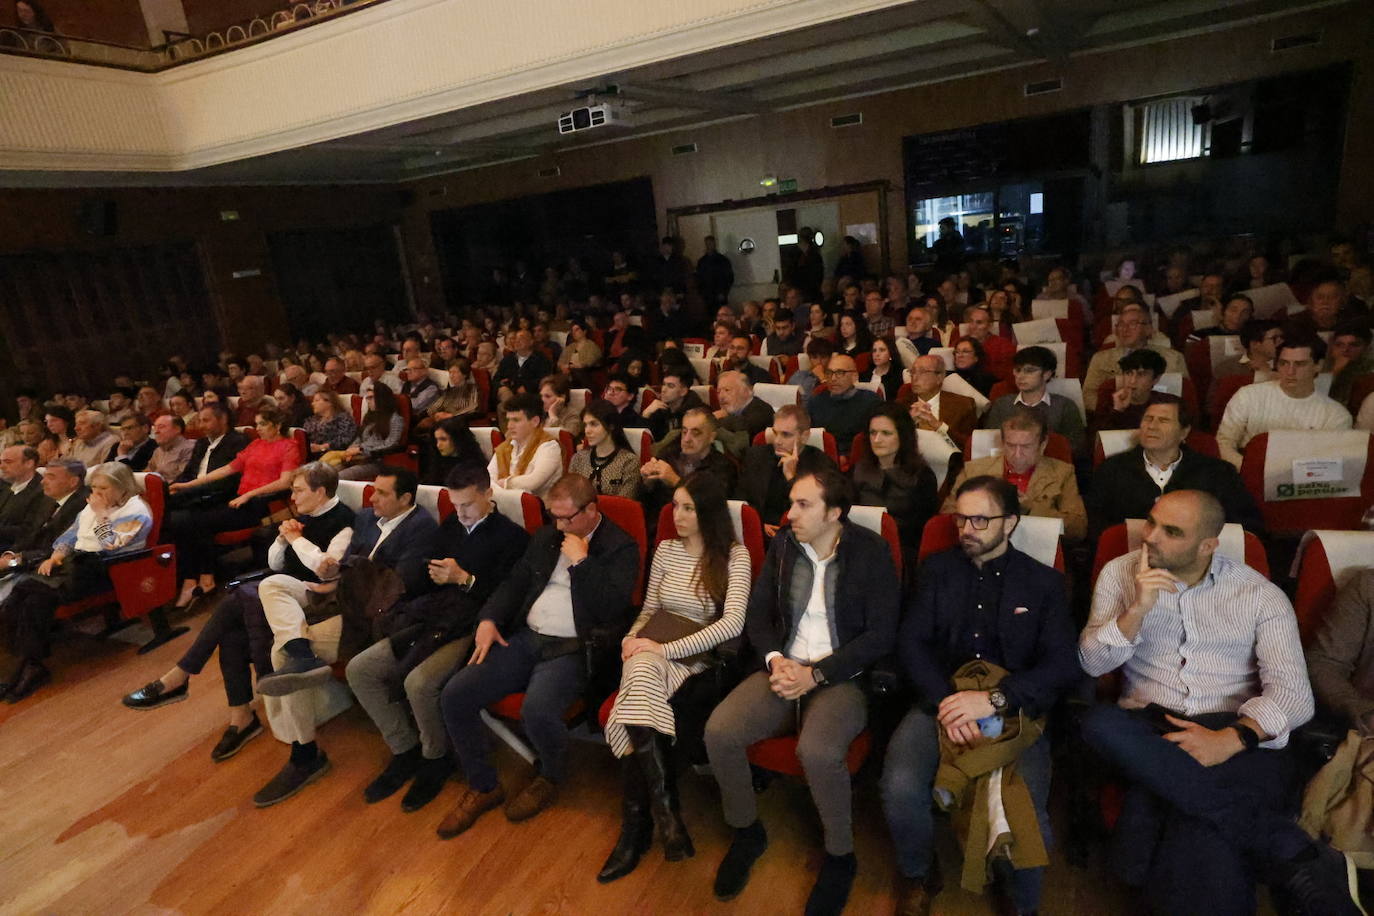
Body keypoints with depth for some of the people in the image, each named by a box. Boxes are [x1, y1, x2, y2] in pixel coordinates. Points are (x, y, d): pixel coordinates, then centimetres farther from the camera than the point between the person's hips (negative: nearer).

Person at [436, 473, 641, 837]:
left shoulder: (621, 548, -4)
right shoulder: (546, 537, 16)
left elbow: (611, 607, -16)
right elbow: (515, 582, 20)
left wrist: (580, 561, -16)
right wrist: (489, 619, 4)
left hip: (573, 649, -6)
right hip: (524, 639, 7)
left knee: (537, 709, -33)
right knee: (454, 695, -9)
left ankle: (550, 779, 4)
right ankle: (483, 786, 12)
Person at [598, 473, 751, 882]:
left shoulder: (735, 555, -3)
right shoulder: (665, 549, 12)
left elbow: (732, 623, -15)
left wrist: (665, 649, -19)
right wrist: (633, 637, -4)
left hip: (699, 657, -4)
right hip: (654, 653, 4)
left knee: (635, 701, -32)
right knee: (640, 670, -33)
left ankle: (637, 824, -18)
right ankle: (664, 810, -26)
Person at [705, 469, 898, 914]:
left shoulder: (871, 552, -7)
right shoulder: (783, 544, 5)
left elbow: (880, 634, -10)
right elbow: (757, 614, 10)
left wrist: (816, 674, -16)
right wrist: (775, 659, -10)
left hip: (843, 677, -4)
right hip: (784, 669, 4)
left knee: (817, 751, -34)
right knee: (719, 731, -20)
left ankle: (840, 856, -2)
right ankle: (747, 831, 9)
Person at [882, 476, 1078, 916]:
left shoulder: (1045, 582, 6)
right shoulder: (938, 569, 10)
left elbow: (1064, 665, -4)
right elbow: (910, 641, 3)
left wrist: (993, 699, -18)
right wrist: (946, 700, -15)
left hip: (1015, 710, -1)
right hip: (940, 699, 1)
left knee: (1027, 814, -25)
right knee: (900, 788, -25)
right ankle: (919, 875, 10)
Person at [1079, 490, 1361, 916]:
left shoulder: (1260, 594, 5)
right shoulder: (1120, 574, 7)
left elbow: (1292, 693, -4)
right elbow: (1092, 663, 0)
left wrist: (1230, 738, -22)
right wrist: (1137, 609, -15)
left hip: (1236, 734, -2)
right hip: (1150, 728, 3)